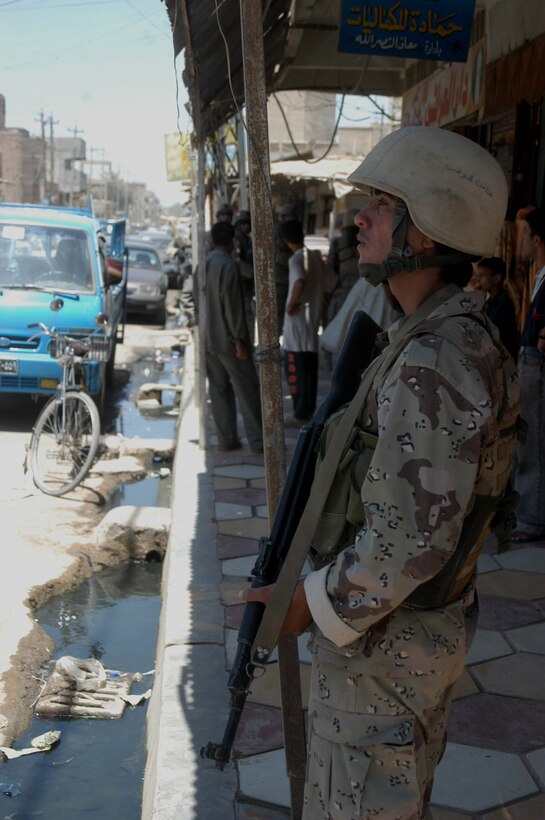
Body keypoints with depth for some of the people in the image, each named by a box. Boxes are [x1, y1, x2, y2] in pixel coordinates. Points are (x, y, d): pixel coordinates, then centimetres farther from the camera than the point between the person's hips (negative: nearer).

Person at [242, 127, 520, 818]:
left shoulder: (435, 361, -29)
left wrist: (312, 604, -19)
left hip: (383, 641, -9)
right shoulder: (460, 334, 4)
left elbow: (411, 540, -31)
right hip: (423, 628, 9)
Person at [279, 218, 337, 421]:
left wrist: (291, 304, -22)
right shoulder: (316, 257, 7)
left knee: (296, 368, 0)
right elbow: (332, 283, 11)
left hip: (297, 319, -8)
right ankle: (310, 409, 23)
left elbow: (300, 282, -35)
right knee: (310, 366, 15)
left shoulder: (296, 259, -15)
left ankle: (301, 412, 4)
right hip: (313, 318, 8)